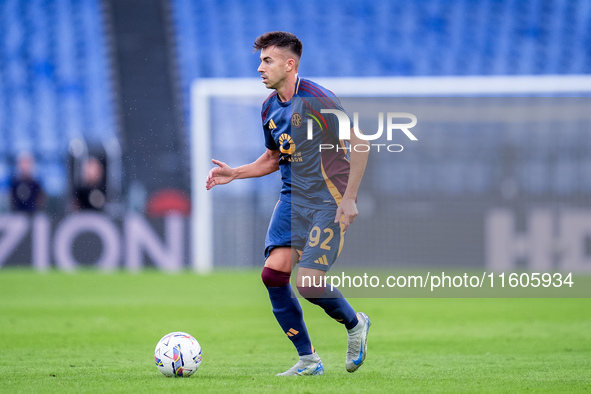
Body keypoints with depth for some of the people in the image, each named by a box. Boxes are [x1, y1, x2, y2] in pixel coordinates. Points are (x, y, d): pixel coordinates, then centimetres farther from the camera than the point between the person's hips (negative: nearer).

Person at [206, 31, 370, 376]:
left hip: (328, 201, -7)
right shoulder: (270, 108, 9)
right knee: (273, 273, -9)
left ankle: (355, 324, 18)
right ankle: (308, 360, 4)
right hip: (292, 199, 7)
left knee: (309, 283, -15)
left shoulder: (316, 99, -15)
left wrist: (348, 198, -16)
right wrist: (235, 173, 9)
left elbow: (359, 144, -13)